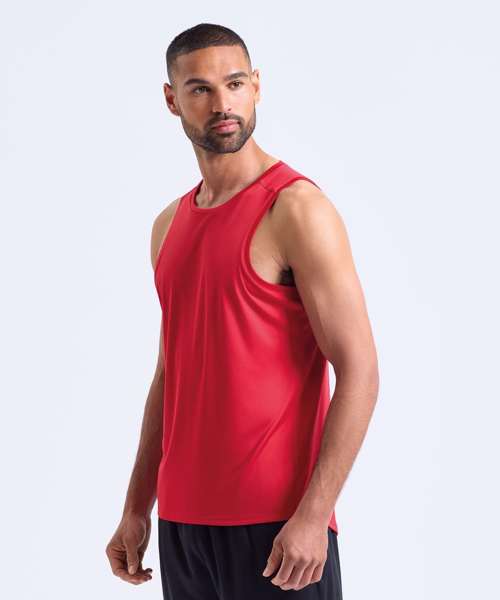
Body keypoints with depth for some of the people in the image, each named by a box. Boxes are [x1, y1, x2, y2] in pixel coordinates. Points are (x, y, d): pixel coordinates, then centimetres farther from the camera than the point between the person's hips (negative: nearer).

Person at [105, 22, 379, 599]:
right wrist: (137, 509, 16)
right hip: (181, 518, 6)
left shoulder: (296, 209, -9)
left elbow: (359, 370, -14)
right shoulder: (169, 225, 12)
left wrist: (313, 514, -19)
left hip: (276, 524, -6)